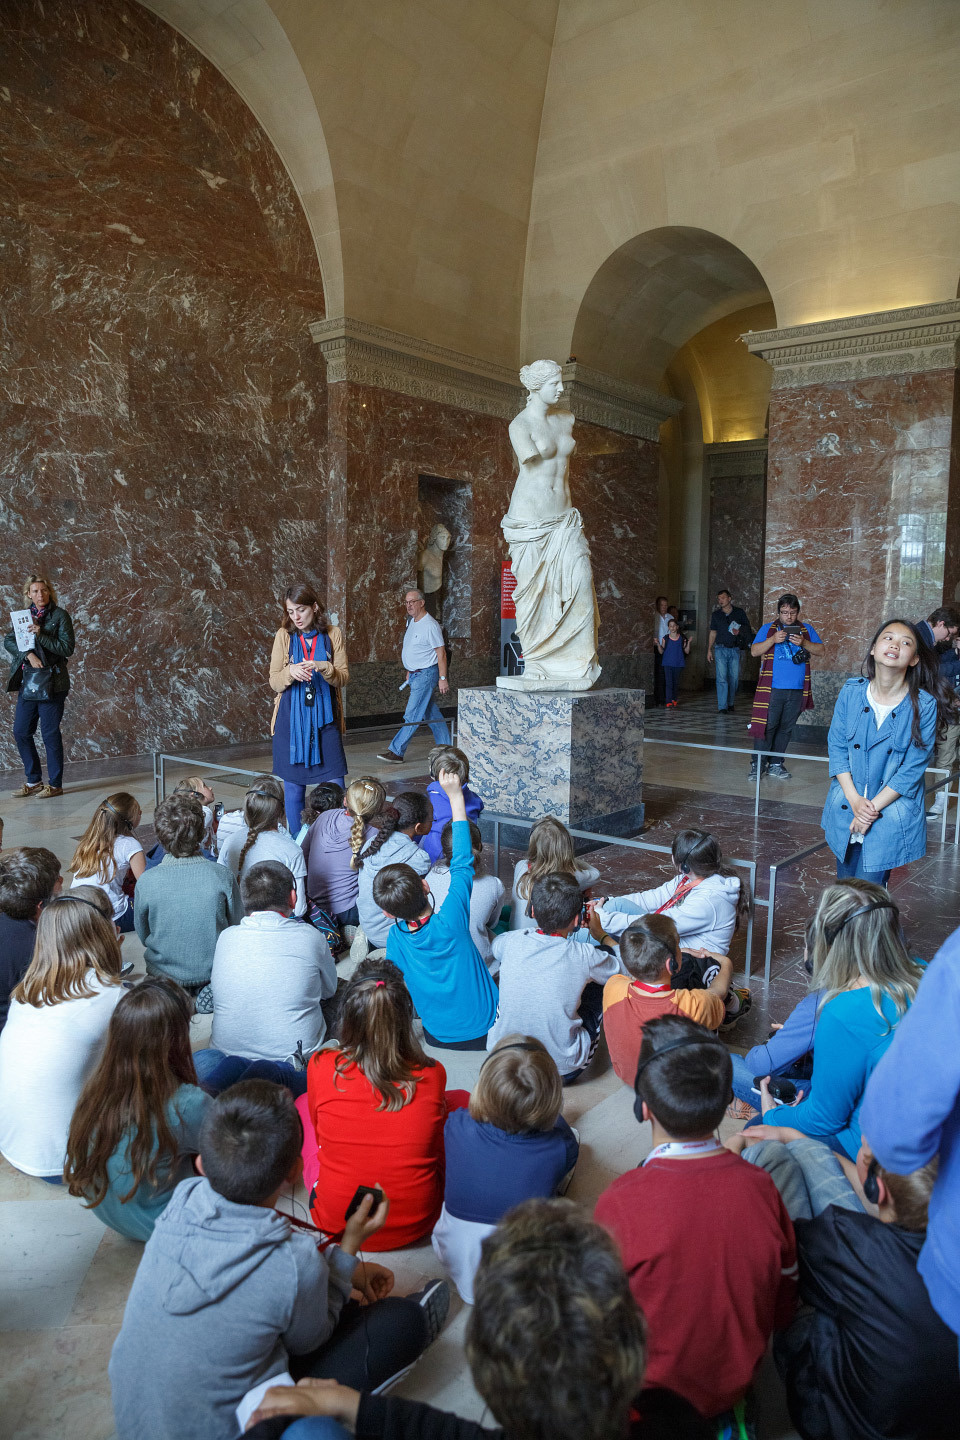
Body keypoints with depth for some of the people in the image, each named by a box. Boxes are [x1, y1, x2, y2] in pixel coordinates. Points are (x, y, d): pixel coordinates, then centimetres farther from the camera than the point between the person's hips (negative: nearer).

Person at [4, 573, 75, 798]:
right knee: (21, 732, 8)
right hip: (27, 681, 6)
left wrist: (40, 635, -20)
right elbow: (9, 641, 2)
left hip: (51, 683, -6)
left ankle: (55, 784, 8)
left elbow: (68, 648, -11)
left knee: (50, 734, -2)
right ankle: (33, 780, 22)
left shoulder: (60, 615, -4)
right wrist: (28, 654, -14)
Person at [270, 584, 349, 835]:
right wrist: (290, 672, -20)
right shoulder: (284, 635, 3)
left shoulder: (333, 635, 2)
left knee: (335, 785, -1)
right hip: (292, 719, 0)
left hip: (324, 718, 0)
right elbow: (274, 682, 1)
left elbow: (343, 677, -1)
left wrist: (323, 667, -20)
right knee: (293, 785, 4)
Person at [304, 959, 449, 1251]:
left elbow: (319, 1130, 4)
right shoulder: (432, 1075, -16)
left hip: (336, 1224, 1)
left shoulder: (321, 1068, -16)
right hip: (416, 1225, 0)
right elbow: (439, 1152, 3)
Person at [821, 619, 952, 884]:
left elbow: (914, 768, -11)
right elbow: (836, 746, -2)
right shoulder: (851, 693, -4)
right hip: (846, 807, 3)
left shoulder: (924, 705, -12)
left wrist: (873, 808, -14)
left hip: (892, 812, -3)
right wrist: (855, 800, -12)